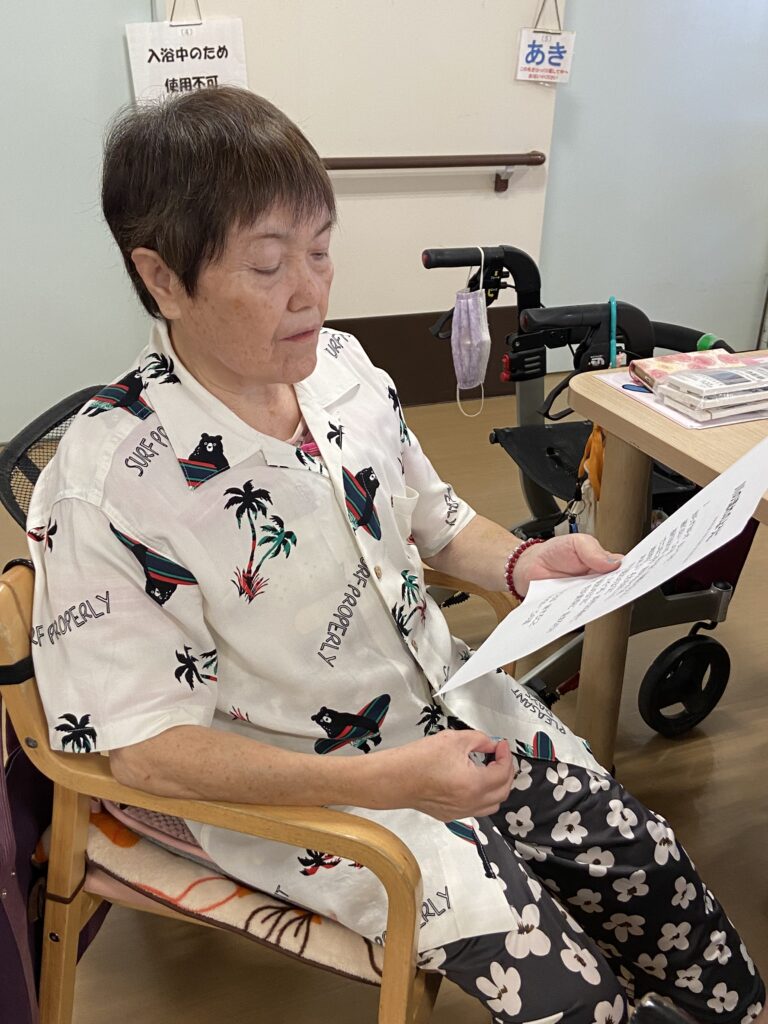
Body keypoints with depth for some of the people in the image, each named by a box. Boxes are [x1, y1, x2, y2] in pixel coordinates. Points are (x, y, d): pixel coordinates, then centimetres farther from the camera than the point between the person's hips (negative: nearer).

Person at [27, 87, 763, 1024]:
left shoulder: (344, 368, -5)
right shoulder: (105, 484, -24)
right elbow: (145, 745, -20)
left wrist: (518, 564, -11)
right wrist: (383, 783, -27)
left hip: (452, 705, 6)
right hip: (295, 788, -5)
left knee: (651, 870, 6)